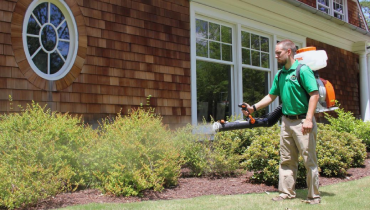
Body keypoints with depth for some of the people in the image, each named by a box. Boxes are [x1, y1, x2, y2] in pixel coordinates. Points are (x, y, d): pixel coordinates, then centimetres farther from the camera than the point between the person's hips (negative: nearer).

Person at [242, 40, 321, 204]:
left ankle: (314, 195, 8)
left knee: (309, 159, -1)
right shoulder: (280, 75, 13)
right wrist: (253, 108, 9)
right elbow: (271, 96, 19)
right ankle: (287, 191, 18)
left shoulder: (302, 70, -9)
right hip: (286, 121, 7)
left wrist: (308, 119, -22)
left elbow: (314, 94, -15)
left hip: (302, 121, -7)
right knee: (286, 160, 10)